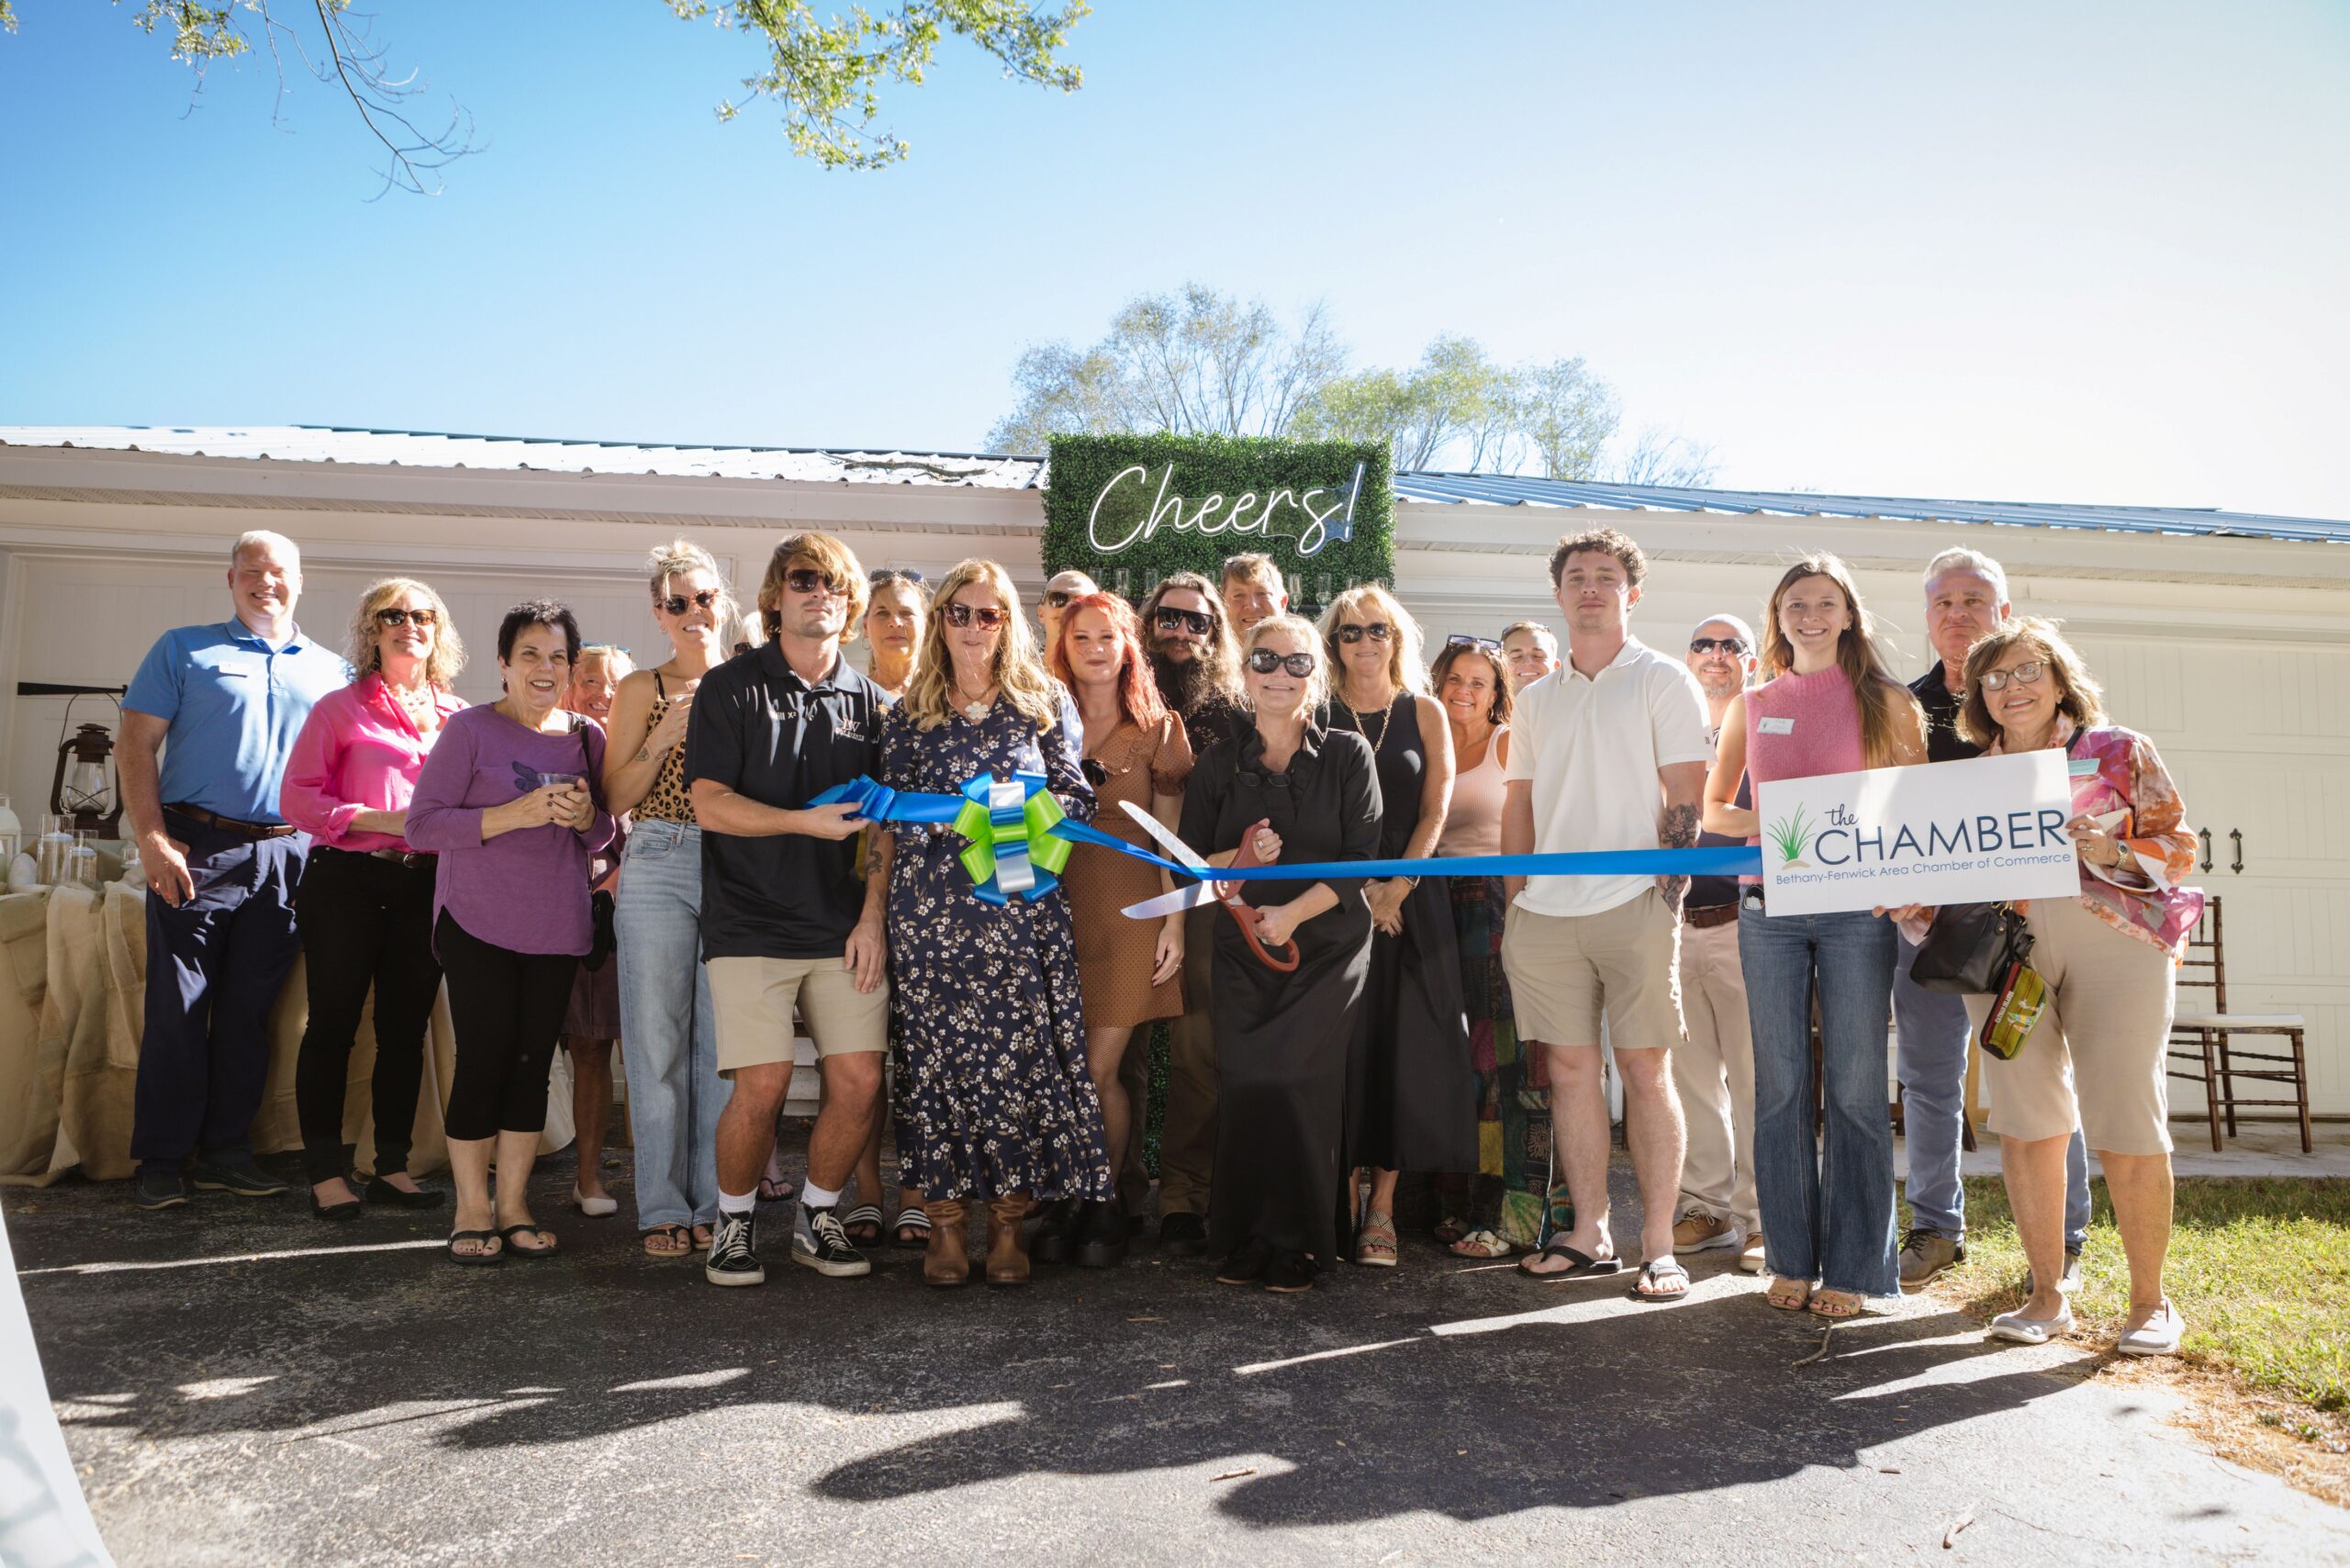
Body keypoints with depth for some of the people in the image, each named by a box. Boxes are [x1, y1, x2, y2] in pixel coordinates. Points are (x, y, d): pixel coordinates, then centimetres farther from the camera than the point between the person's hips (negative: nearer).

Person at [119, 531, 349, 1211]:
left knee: (250, 1011, 8)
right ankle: (161, 1161, 7)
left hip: (286, 856, 3)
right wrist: (152, 837, -10)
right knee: (176, 1009, -2)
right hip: (198, 850, -2)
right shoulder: (185, 650, 7)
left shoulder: (331, 669, 14)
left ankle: (225, 1151, 17)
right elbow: (136, 744, 1)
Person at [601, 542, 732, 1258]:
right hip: (658, 869, -1)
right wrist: (666, 735, -10)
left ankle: (715, 1200, 14)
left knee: (722, 1041, 3)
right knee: (657, 1042, 1)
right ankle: (663, 1205, 11)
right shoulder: (643, 689, 8)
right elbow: (616, 796, 3)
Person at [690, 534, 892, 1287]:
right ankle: (734, 1224, 16)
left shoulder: (866, 699, 12)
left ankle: (817, 1217, 21)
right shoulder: (732, 687, 2)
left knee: (859, 1082, -2)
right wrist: (808, 821, -15)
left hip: (844, 931, 3)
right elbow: (711, 804, -6)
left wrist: (872, 919, 1)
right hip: (752, 927, -3)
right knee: (761, 1087, -9)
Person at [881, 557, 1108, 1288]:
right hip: (932, 908, 0)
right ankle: (945, 1220, 10)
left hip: (1021, 906, 0)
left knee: (1021, 1055, -3)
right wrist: (959, 814, -10)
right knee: (941, 1056, 0)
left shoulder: (1041, 703, 10)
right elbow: (894, 816, 8)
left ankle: (1009, 1219, 8)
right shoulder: (909, 715, 10)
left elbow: (1078, 797, 9)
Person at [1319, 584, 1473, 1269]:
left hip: (1411, 897, 1)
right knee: (1342, 1046, -2)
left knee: (1400, 1047, -2)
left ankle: (1382, 1206, 3)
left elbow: (1434, 810, 3)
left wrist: (1397, 885, -10)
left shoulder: (1424, 713, 9)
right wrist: (1359, 890, -10)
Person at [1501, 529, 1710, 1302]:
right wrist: (1512, 906, 9)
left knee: (1646, 1069, -3)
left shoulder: (1662, 680, 4)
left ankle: (1658, 1246, 5)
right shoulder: (1536, 699, 18)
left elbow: (1683, 799, -1)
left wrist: (1667, 895, -10)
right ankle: (1590, 1235, 15)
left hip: (1633, 905, -4)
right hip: (1545, 910, 4)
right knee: (1570, 1067, 6)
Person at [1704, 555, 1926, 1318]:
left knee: (1855, 1086, -1)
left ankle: (1853, 1269, 8)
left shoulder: (1885, 700, 6)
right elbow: (1712, 806, 16)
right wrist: (1776, 825, -4)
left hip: (1857, 905, -2)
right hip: (1768, 904, 2)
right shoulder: (1751, 704, 13)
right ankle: (1790, 1261, 13)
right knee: (1780, 1084, 4)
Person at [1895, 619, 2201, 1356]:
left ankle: (2150, 1300, 11)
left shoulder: (2121, 751, 9)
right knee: (2024, 1121, -1)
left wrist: (2107, 851, -12)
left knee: (2125, 1121, -6)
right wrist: (1913, 907, -4)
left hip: (2114, 937, -2)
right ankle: (2047, 1296, 11)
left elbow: (2178, 846, 6)